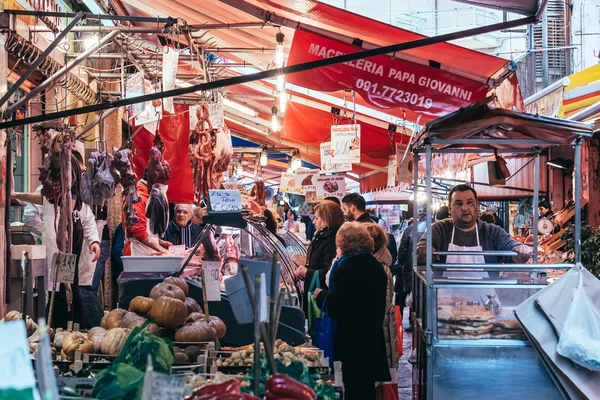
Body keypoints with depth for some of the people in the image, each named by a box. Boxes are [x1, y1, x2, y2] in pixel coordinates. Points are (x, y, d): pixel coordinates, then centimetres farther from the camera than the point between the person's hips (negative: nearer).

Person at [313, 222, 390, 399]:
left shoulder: (346, 267, -18)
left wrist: (320, 295, 1)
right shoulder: (376, 266, 7)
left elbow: (333, 306, -19)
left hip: (351, 338, -8)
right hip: (373, 336, 8)